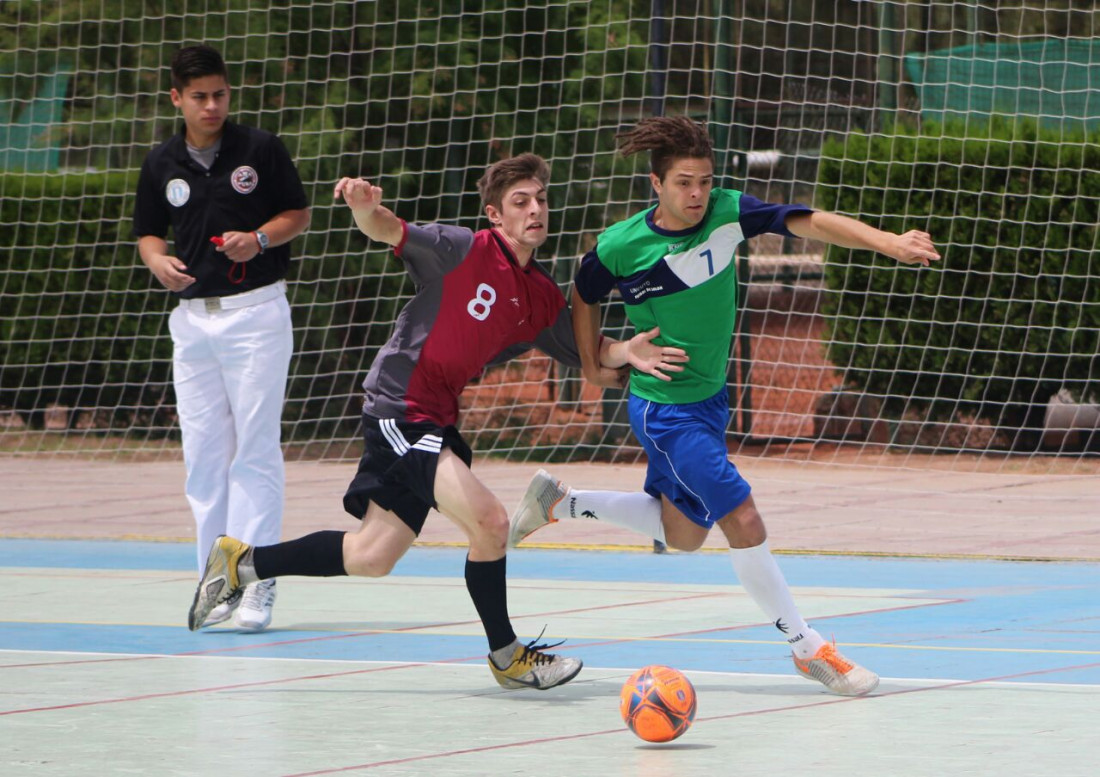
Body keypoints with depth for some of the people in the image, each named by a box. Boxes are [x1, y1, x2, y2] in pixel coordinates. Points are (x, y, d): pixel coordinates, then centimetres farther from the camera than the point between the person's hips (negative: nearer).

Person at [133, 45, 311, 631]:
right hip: (192, 315, 4)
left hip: (256, 312, -4)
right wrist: (158, 261, -6)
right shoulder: (161, 164, 7)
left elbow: (299, 214, 5)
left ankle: (257, 582, -7)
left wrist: (259, 239, -13)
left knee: (255, 451, -7)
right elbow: (148, 232, 16)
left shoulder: (261, 149, -1)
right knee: (203, 454, 4)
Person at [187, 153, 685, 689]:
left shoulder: (543, 299, 9)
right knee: (489, 520, -19)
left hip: (436, 422, 9)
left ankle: (239, 563, 30)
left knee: (371, 558, 14)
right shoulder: (464, 250, -11)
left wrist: (623, 355, -10)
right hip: (399, 408, -9)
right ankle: (506, 655, -2)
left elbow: (592, 364, 13)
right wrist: (365, 207, -43)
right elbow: (388, 231, -19)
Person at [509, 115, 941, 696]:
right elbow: (584, 297, 2)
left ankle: (558, 502, 36)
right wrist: (594, 367, 4)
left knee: (684, 533, 21)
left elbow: (810, 223, -22)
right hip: (663, 407, -7)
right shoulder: (620, 247, -19)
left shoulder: (728, 213, -11)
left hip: (709, 399, 7)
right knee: (743, 520, -13)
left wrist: (885, 241, -35)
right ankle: (807, 648, -1)